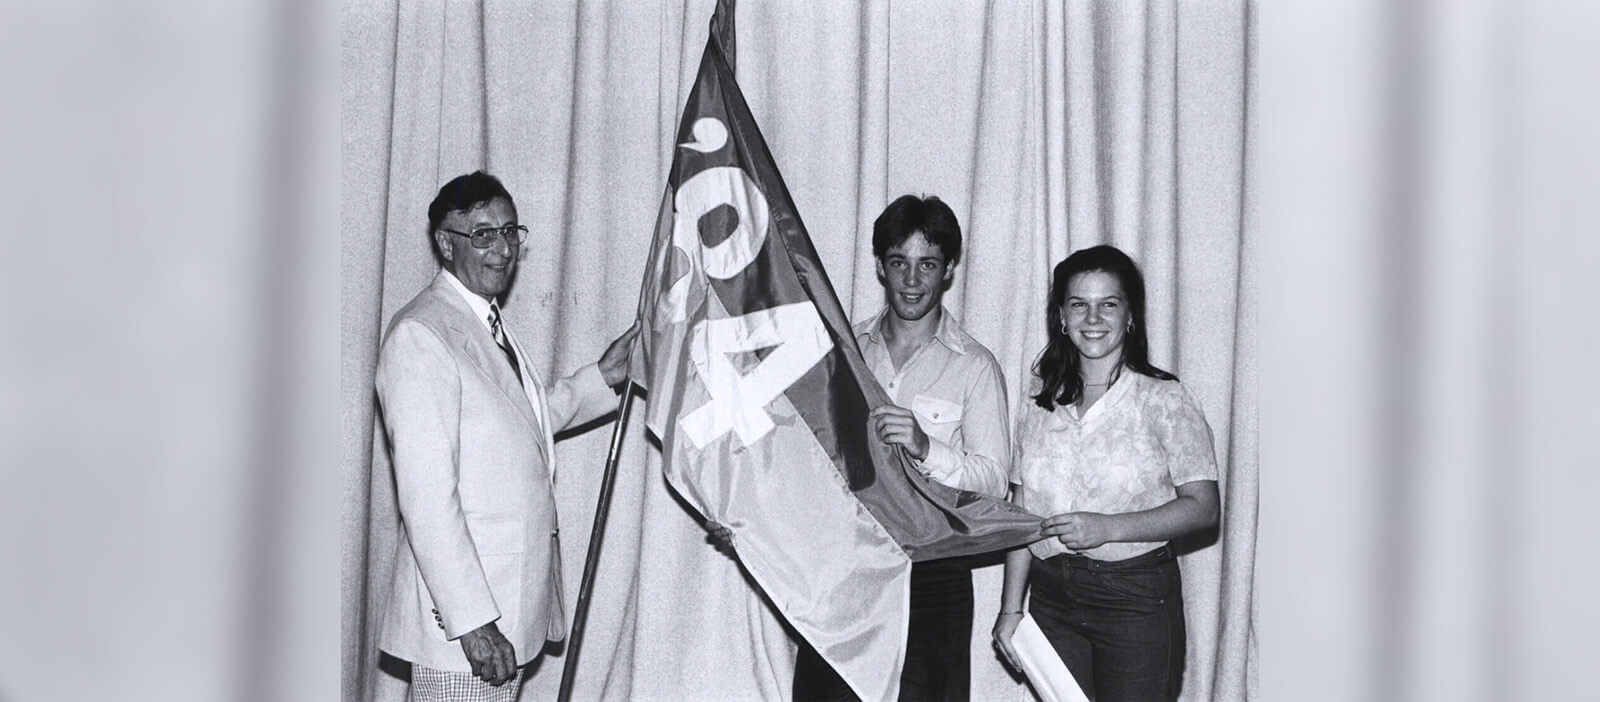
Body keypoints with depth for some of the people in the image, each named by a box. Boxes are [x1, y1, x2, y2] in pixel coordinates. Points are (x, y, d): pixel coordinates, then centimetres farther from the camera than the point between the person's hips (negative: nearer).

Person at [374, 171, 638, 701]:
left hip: (513, 592, 9)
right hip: (457, 602, -9)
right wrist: (471, 619, -24)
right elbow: (426, 495, -23)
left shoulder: (488, 324, 13)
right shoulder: (419, 335, -17)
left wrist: (600, 377, 14)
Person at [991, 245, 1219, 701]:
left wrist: (1108, 528, -18)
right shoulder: (1040, 410, 9)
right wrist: (1010, 608, 7)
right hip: (1052, 598, 4)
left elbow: (1203, 507, -8)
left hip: (1136, 598, -4)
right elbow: (1022, 517, 11)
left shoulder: (1164, 401, -4)